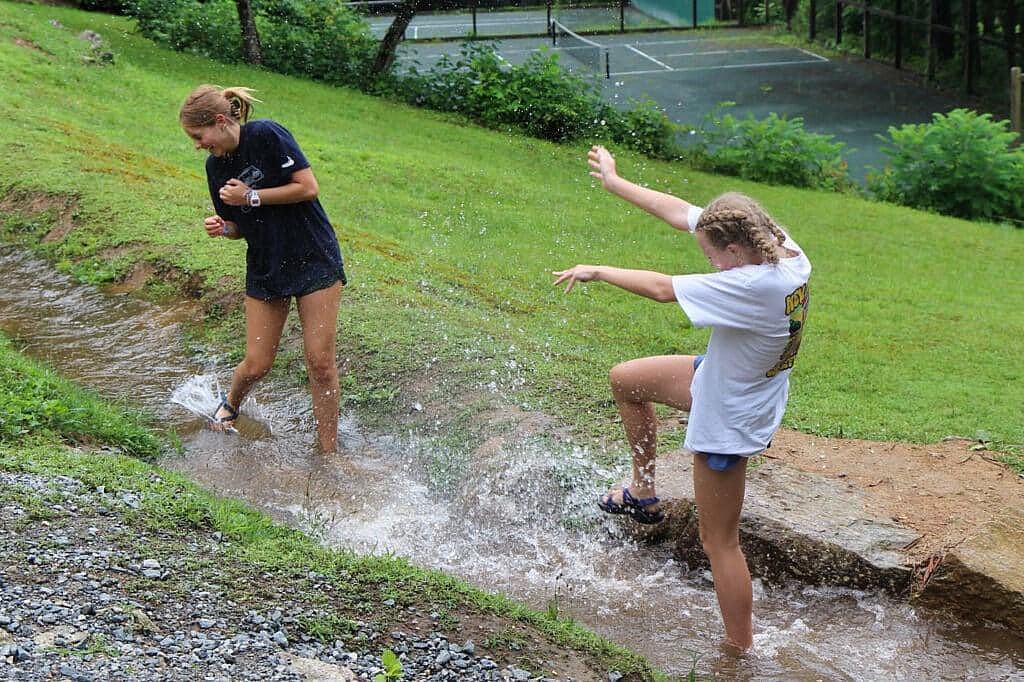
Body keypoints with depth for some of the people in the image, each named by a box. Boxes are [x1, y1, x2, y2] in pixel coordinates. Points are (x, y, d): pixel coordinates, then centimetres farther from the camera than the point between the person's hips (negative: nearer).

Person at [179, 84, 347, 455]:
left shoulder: (266, 134, -13)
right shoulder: (216, 166, 5)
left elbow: (309, 187, -17)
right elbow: (240, 228, 13)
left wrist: (252, 196, -15)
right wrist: (222, 228, -10)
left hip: (314, 260, -5)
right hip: (265, 268, 5)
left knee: (320, 361, -6)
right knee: (256, 364, 4)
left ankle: (329, 452, 6)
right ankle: (230, 404, 38)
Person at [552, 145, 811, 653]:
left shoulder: (755, 286, -37)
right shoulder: (778, 244, -12)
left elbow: (662, 288, -27)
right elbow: (681, 212, -5)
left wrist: (597, 271, -12)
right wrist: (614, 182, 3)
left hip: (728, 419, -9)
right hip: (722, 379, 9)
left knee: (719, 540, 5)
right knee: (625, 379, 21)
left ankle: (739, 649, 20)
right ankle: (643, 494, 36)